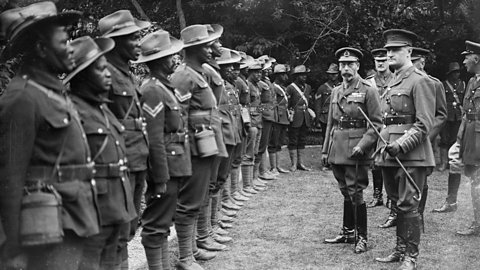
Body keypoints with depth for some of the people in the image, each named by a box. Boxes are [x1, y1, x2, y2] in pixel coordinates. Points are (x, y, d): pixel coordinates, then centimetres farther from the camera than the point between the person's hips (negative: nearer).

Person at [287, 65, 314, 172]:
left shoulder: (308, 87, 12)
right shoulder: (290, 88, -8)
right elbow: (287, 104, -7)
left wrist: (308, 111, 12)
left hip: (306, 117, 6)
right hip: (295, 118, -6)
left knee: (302, 141, 11)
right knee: (293, 141, 1)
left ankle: (301, 163, 16)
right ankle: (294, 164, 6)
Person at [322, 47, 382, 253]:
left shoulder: (368, 91, -5)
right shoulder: (336, 91, 14)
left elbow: (376, 124, -8)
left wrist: (362, 145, -19)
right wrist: (325, 149, 14)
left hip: (356, 150, -6)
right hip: (337, 150, 6)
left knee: (355, 193, -4)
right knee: (346, 192, 14)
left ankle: (362, 237, 7)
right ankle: (347, 232, 25)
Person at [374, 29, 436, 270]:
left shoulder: (420, 81, -8)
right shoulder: (393, 82, 17)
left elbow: (425, 123, -14)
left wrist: (401, 145, -21)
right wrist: (382, 145, 13)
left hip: (411, 154, -8)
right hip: (390, 153, 8)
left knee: (408, 205, -4)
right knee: (397, 203, 14)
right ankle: (400, 249, 25)